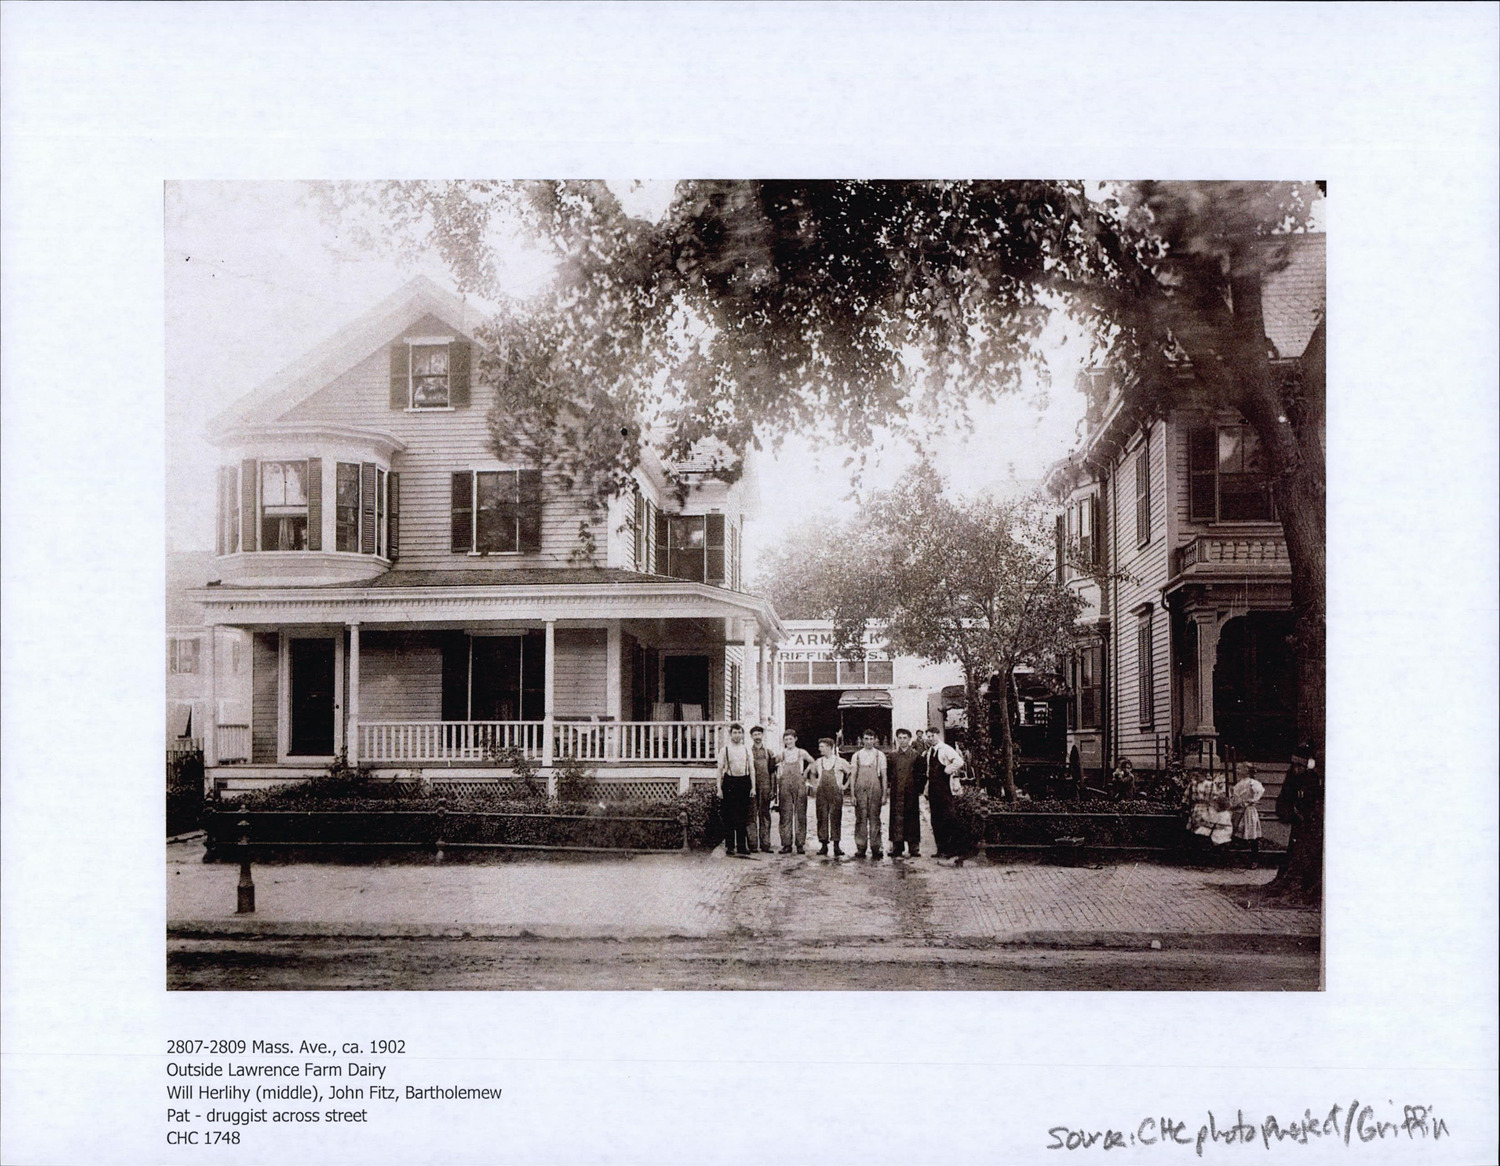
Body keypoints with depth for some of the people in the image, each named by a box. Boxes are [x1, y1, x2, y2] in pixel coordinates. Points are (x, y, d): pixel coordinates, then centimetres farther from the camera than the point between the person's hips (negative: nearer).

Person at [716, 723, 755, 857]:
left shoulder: (747, 749, 10)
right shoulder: (725, 750, 2)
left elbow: (751, 768, 10)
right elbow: (720, 769, 1)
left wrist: (753, 787, 3)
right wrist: (719, 789, -5)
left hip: (744, 782, 3)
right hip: (729, 781, -3)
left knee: (743, 816, 4)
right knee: (729, 816, -1)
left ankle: (742, 846, 10)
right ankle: (729, 846, 5)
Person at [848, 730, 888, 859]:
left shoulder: (880, 755, 6)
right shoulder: (856, 755, 8)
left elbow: (884, 776, 6)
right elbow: (853, 776, 8)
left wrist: (884, 795, 0)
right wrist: (852, 794, 1)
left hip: (875, 790, -1)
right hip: (860, 790, 1)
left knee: (874, 819, 0)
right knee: (860, 819, 2)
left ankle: (875, 848, 4)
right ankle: (861, 847, 8)